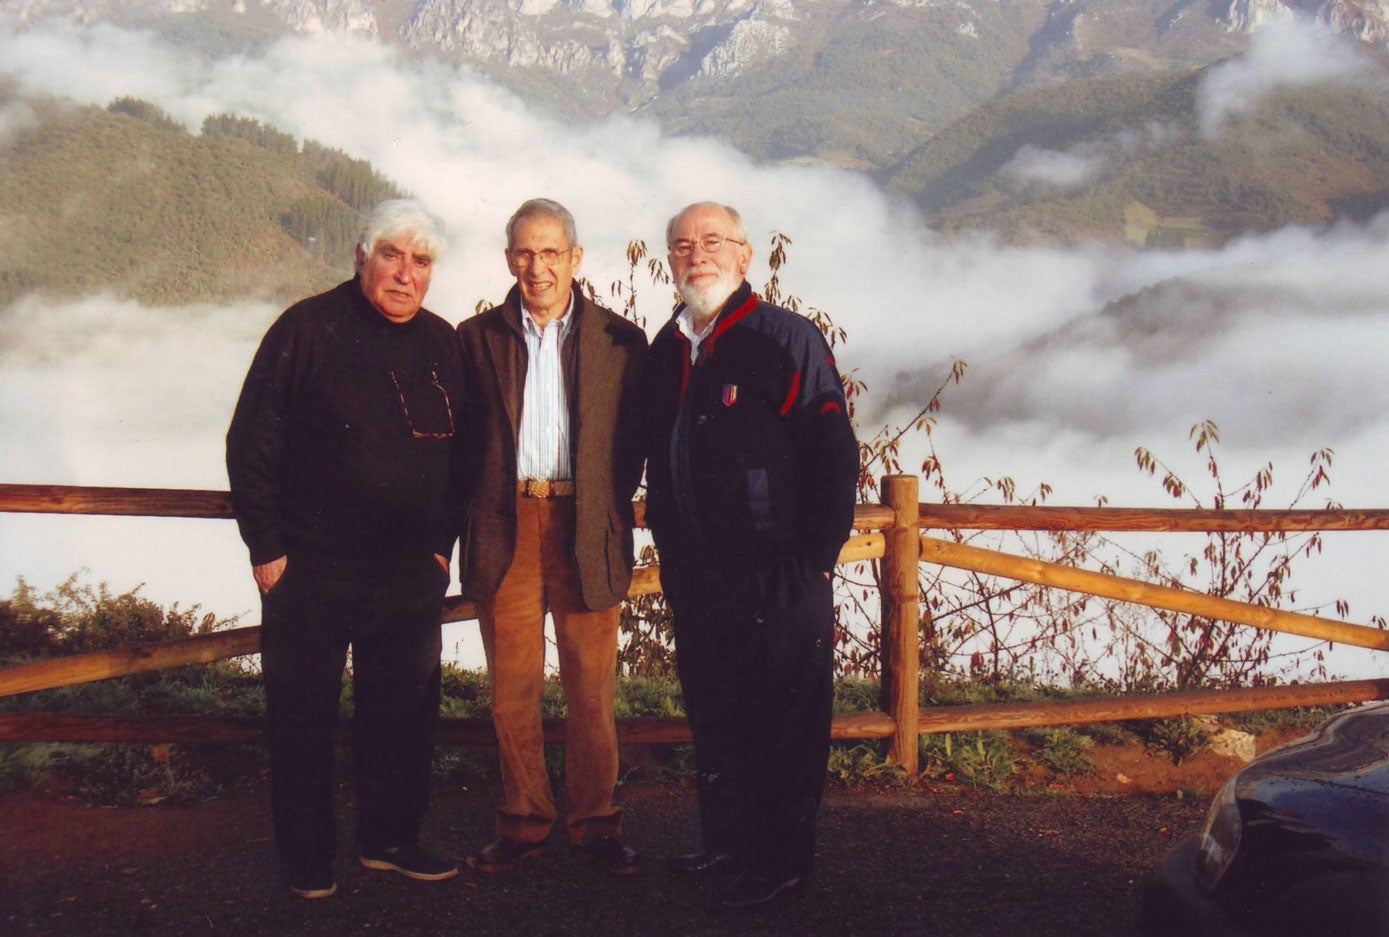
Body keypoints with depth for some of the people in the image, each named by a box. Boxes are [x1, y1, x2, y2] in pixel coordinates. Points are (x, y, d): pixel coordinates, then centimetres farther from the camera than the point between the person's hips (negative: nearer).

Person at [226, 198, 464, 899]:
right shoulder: (307, 330, -7)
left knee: (403, 710, 11)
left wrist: (442, 543, 10)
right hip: (310, 571, -4)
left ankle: (389, 839, 28)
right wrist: (266, 547, -8)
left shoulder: (441, 343, 8)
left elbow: (456, 451, 16)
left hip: (410, 574, 4)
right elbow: (251, 444, -5)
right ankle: (307, 860, 20)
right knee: (302, 717, 6)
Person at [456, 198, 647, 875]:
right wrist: (477, 507, 1)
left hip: (586, 532, -1)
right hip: (504, 530, 1)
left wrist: (606, 508, -1)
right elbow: (460, 438, 10)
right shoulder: (476, 337, 8)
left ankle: (594, 822, 18)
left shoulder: (619, 341, 5)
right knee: (512, 689, 6)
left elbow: (633, 444, 7)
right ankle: (523, 822, 19)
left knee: (592, 689, 4)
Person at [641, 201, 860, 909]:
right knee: (711, 716, 17)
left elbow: (834, 455, -11)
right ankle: (722, 841, 33)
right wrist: (670, 553, 15)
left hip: (776, 581, -7)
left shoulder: (787, 340, -9)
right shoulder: (665, 351, 12)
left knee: (780, 724, 2)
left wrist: (811, 559, -13)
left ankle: (779, 862, 15)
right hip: (694, 579, 7)